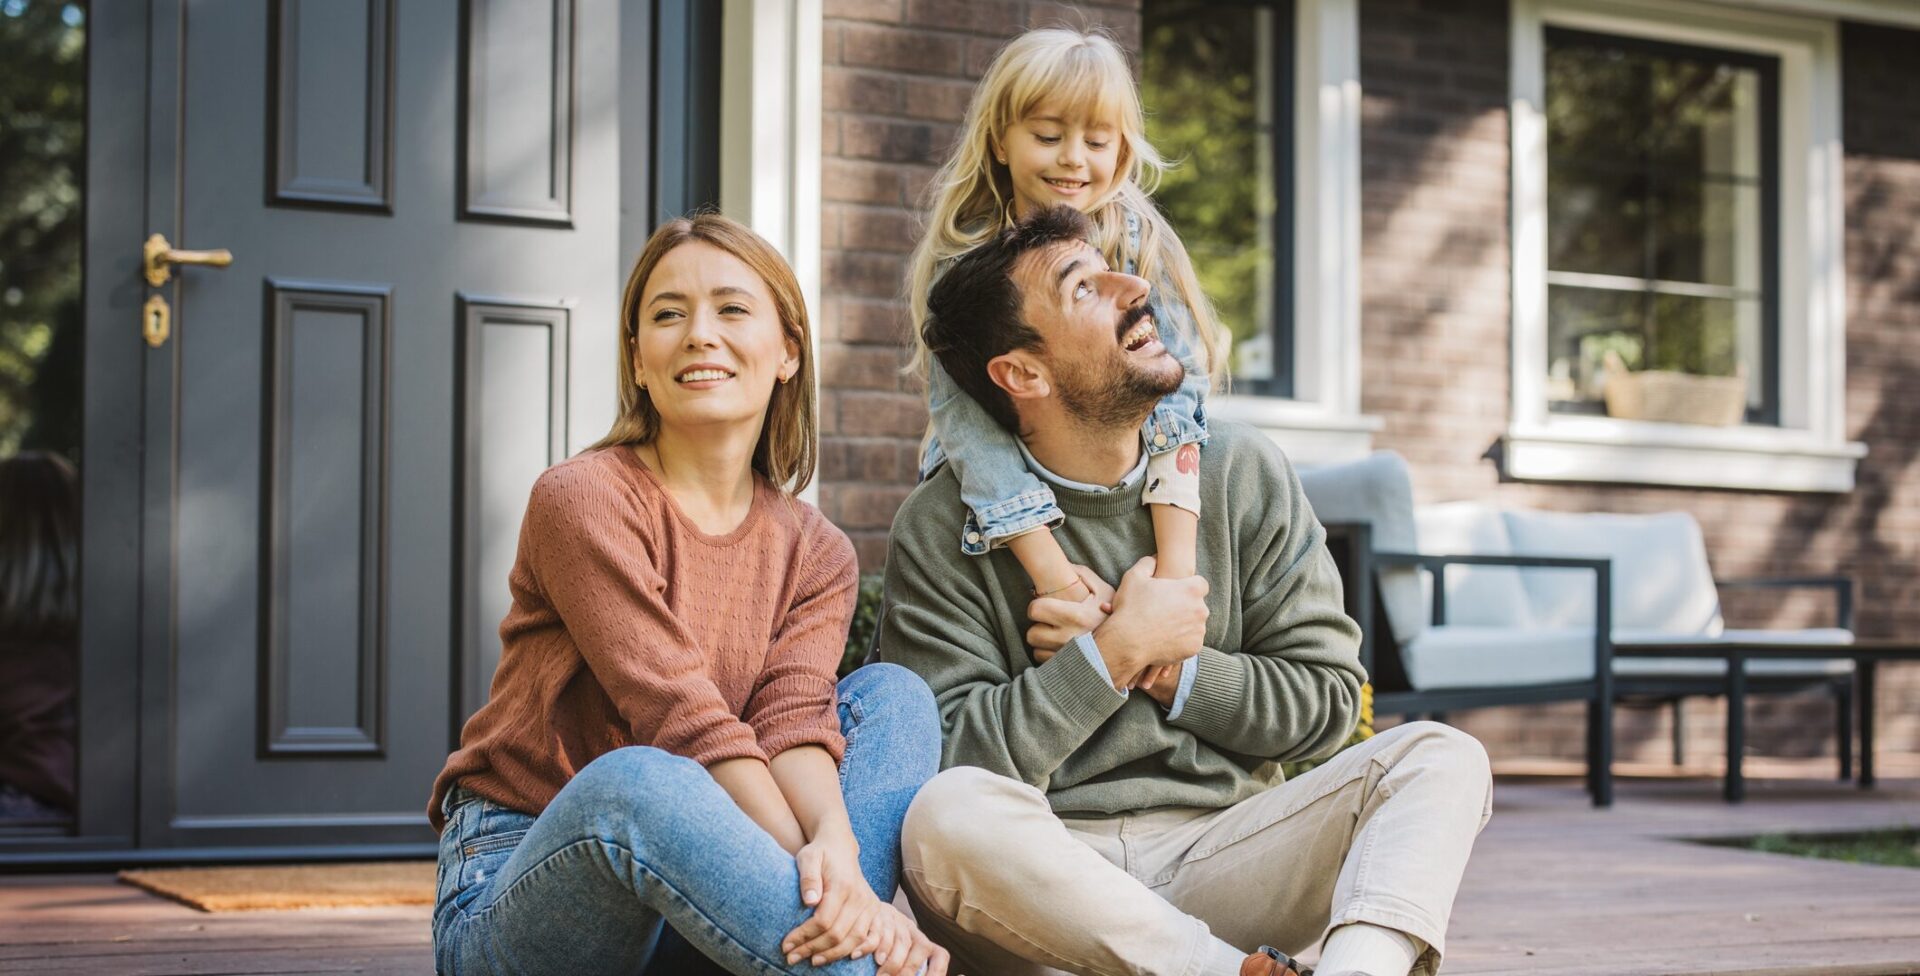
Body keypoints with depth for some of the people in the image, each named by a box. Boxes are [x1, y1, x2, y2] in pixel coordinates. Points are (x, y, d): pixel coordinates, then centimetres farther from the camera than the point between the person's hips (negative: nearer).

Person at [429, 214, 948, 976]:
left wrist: (837, 850, -33)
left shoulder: (815, 554, 8)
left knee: (895, 695, -10)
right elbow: (686, 720, -19)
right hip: (517, 891, -5)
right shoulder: (582, 500, -9)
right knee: (634, 780, -38)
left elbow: (795, 720, -11)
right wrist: (810, 869, -30)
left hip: (692, 912, 6)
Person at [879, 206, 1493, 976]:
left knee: (1442, 759, -16)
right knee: (948, 816, -35)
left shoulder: (1241, 474, 7)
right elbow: (957, 762, -11)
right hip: (1047, 871, -3)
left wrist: (1165, 667, -7)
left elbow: (1326, 701, 6)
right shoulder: (943, 531, -2)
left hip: (1220, 849, 3)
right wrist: (1117, 652, -13)